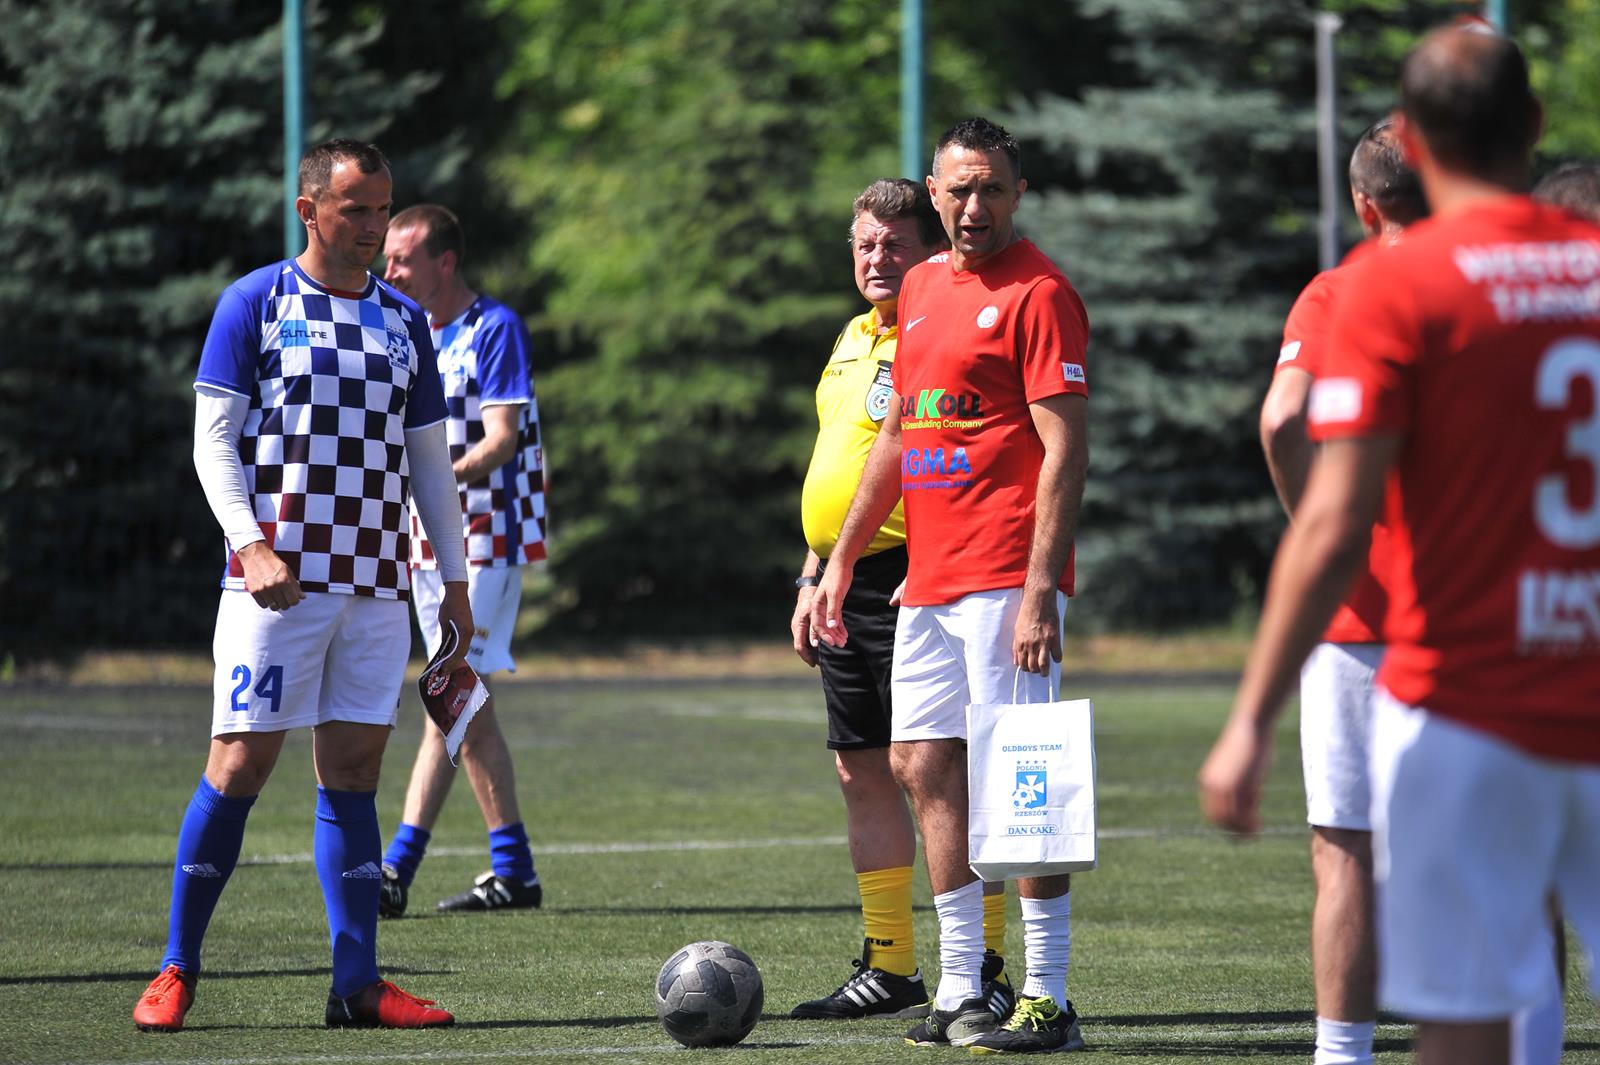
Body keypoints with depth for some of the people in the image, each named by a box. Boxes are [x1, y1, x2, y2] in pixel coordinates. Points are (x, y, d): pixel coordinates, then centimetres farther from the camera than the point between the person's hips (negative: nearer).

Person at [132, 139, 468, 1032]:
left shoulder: (403, 320, 15)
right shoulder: (254, 303, 1)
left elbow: (429, 459, 19)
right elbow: (213, 439, -3)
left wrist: (456, 579, 13)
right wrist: (252, 545, -16)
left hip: (377, 587, 5)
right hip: (279, 582, -4)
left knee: (354, 773, 2)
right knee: (240, 765, -8)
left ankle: (358, 984, 1)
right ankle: (177, 972, 2)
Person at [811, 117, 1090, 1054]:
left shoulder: (1039, 293, -9)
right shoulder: (923, 287, 16)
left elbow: (1066, 450, -14)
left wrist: (1040, 589, -21)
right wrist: (841, 563, 22)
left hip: (1005, 580, -9)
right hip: (928, 578, 9)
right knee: (924, 767, 8)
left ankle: (1049, 1001, -6)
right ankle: (963, 988, 14)